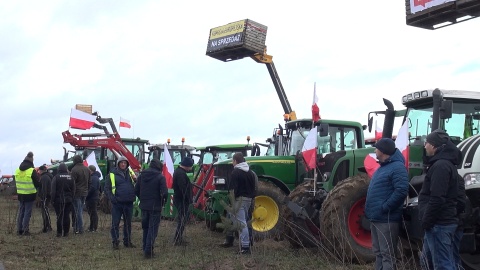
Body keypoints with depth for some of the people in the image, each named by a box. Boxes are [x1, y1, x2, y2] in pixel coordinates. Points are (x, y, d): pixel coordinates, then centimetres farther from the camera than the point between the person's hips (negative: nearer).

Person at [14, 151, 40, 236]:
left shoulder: (17, 171, 2)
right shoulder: (32, 171, -16)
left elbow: (17, 182, 12)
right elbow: (38, 183, -10)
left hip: (20, 194, 5)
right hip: (29, 195, -5)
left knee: (20, 212, 14)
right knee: (27, 213, 1)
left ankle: (19, 230, 17)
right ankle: (25, 230, 1)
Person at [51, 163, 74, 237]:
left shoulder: (56, 177, -6)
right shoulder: (70, 177, 4)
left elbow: (53, 190, -7)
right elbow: (73, 189, 7)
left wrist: (53, 199, -2)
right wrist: (71, 198, 12)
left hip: (59, 200, -3)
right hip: (68, 200, 3)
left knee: (59, 216, 1)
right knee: (67, 216, 6)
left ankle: (59, 232, 0)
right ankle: (66, 232, 7)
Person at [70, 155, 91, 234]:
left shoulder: (74, 169, -15)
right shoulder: (87, 169, 9)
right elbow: (90, 182, 14)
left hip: (77, 193, -7)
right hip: (84, 192, 7)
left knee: (78, 211, -2)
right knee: (80, 210, 15)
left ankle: (80, 229, 0)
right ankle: (77, 227, 21)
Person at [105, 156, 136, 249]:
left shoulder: (130, 173, 9)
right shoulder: (112, 174, -1)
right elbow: (107, 188, 0)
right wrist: (112, 198, -13)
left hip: (129, 203, 4)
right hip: (117, 203, -3)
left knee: (128, 223, 12)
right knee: (115, 223, 0)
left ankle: (127, 241, 22)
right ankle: (115, 242, 8)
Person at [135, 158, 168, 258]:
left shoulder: (141, 175, 4)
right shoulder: (160, 177, -12)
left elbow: (136, 190, 5)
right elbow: (164, 193, -18)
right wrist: (163, 202, 0)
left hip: (144, 206, 5)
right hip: (155, 207, -5)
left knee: (145, 227, 19)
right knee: (153, 229, 1)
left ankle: (145, 248, 26)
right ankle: (148, 251, -2)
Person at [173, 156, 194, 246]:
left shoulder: (178, 171, 14)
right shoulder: (181, 174, -20)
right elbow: (184, 189, -25)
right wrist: (189, 199, -21)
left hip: (179, 199, 11)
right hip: (182, 200, -11)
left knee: (181, 219, 17)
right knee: (182, 220, -5)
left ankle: (179, 238, 25)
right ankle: (177, 240, -2)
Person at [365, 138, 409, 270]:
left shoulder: (397, 167, -14)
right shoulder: (383, 166, 17)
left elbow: (401, 191, -25)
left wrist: (385, 207, -23)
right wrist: (371, 209, 14)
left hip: (387, 219, -10)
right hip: (376, 218, 10)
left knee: (387, 254, -6)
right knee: (378, 252, 17)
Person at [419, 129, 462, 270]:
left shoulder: (440, 166, -16)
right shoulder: (445, 163, 18)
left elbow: (437, 199, -24)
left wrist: (426, 221, -17)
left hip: (439, 224, -11)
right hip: (442, 222, 11)